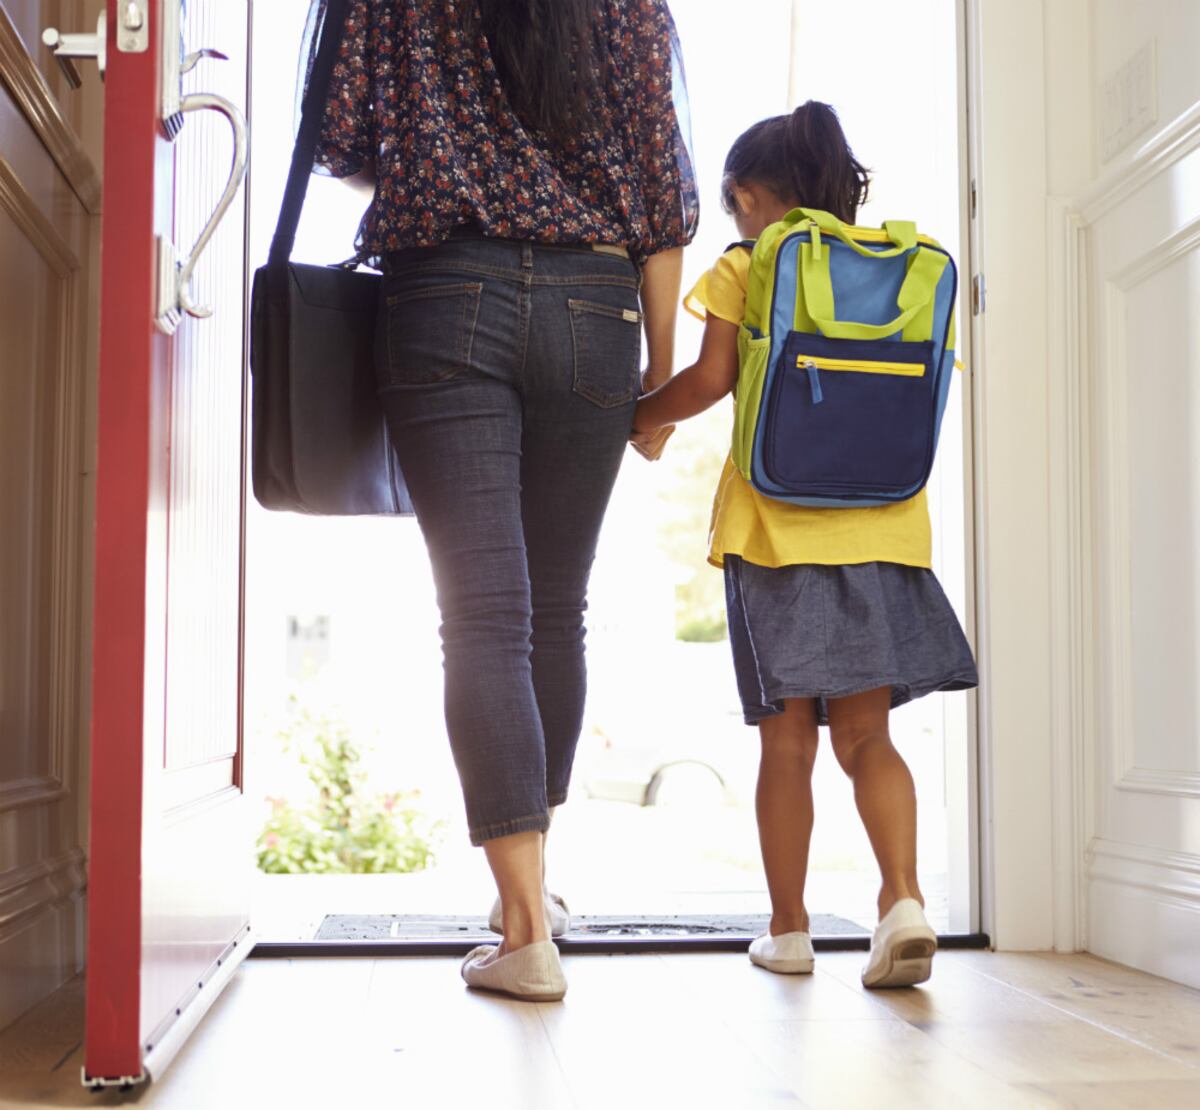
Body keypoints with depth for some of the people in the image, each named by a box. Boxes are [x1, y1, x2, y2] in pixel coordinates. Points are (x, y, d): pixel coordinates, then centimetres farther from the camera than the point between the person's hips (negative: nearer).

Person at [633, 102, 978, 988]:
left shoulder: (744, 269, 1)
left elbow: (709, 381, -7)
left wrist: (633, 418, 8)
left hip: (777, 527, -3)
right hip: (884, 527, 3)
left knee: (788, 740, 5)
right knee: (866, 735, 8)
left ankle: (788, 927, 12)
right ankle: (904, 898, -9)